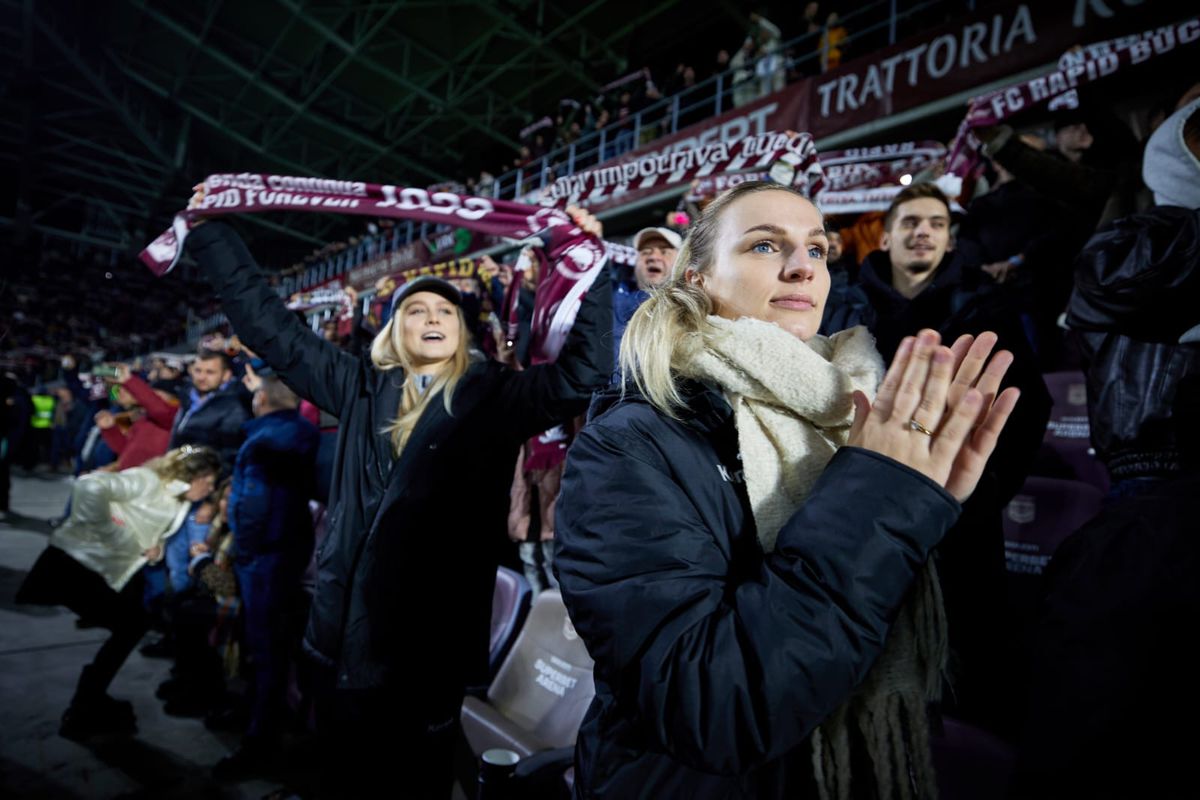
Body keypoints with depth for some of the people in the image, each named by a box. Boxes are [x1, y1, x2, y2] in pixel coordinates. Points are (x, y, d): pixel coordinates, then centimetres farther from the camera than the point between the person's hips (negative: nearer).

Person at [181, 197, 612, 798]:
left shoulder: (492, 398, 1)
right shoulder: (361, 387, 9)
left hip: (435, 630, -3)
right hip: (352, 621, 3)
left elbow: (582, 374, -8)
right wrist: (210, 229, 13)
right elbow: (269, 326, 12)